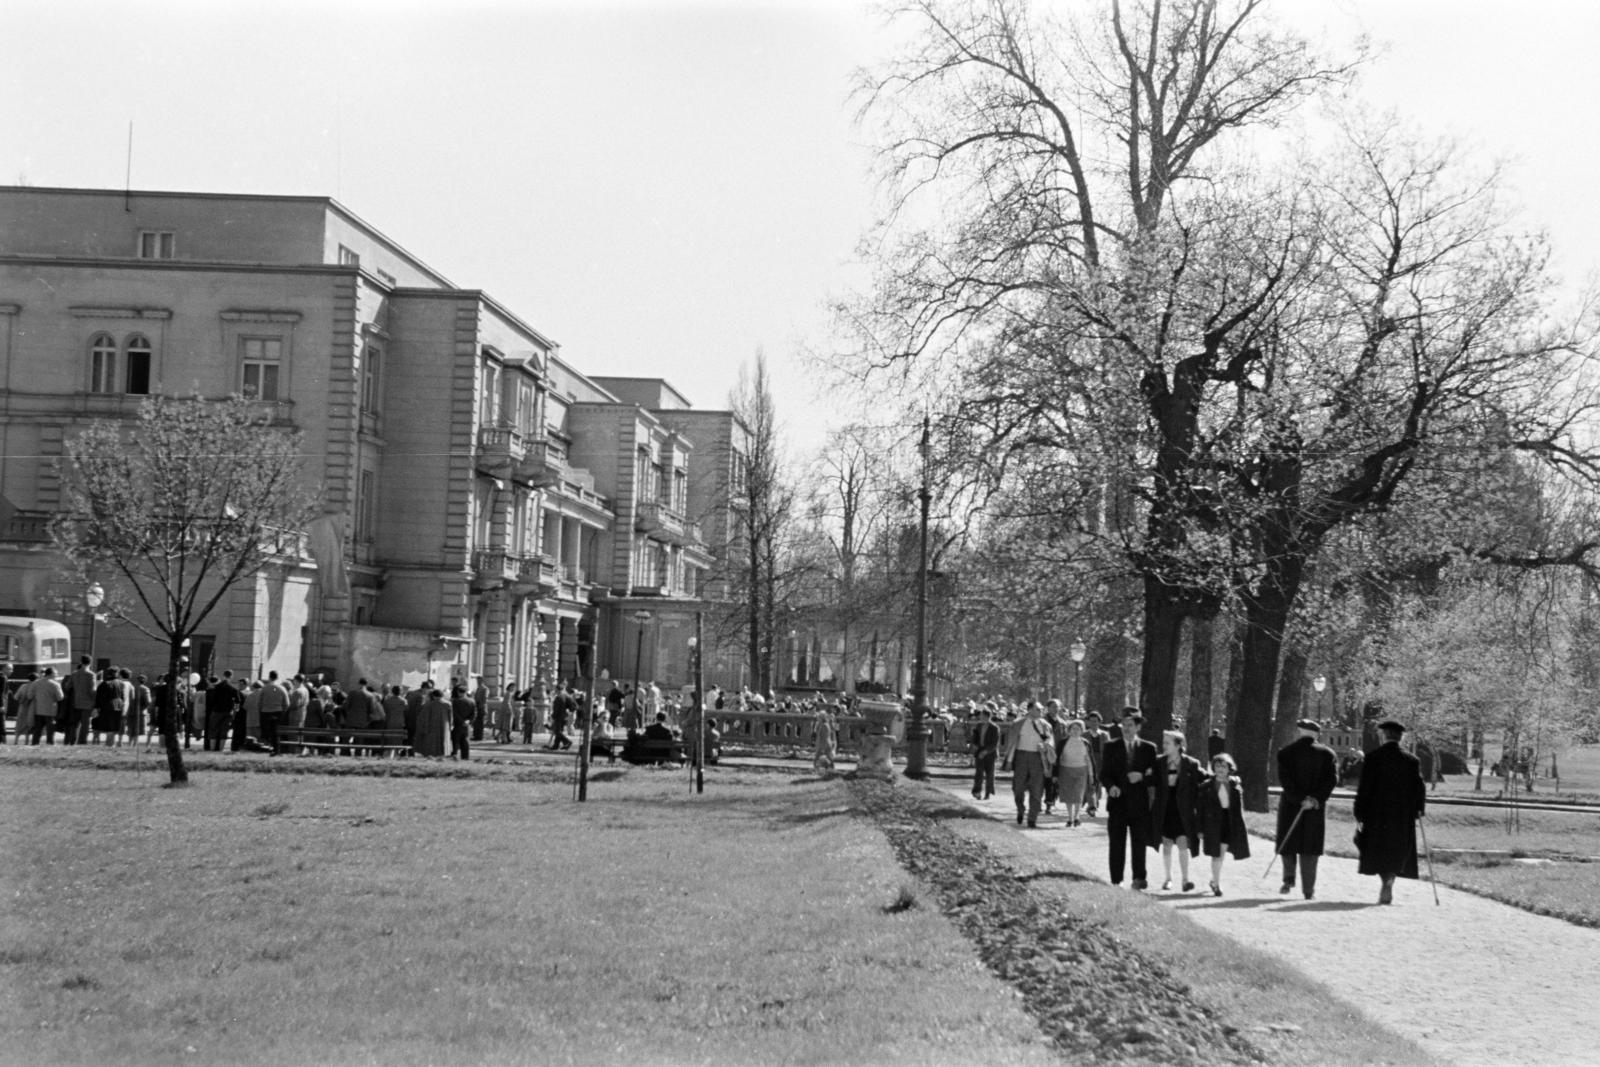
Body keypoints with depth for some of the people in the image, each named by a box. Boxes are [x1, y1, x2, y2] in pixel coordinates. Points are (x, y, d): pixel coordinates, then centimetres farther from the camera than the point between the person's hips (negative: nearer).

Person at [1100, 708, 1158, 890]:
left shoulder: (1148, 748, 6)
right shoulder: (1111, 747, 5)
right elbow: (1104, 774, 2)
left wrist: (1141, 777, -15)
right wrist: (1110, 786, -18)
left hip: (1140, 803, 0)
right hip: (1118, 801, 0)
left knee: (1139, 843, 3)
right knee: (1117, 844, 2)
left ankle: (1139, 878, 11)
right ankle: (1116, 881, 6)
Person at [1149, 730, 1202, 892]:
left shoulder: (1191, 764, -5)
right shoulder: (1159, 763, 1)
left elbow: (1196, 789, -3)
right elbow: (1155, 785, 5)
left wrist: (1196, 810, -9)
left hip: (1183, 811, -3)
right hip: (1164, 810, 3)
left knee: (1183, 844, -9)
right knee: (1166, 845, 9)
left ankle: (1185, 879, -6)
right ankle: (1168, 878, 20)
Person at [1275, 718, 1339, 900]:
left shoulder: (1285, 752, -1)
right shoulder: (1326, 753, 1)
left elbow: (1284, 779, -11)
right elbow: (1332, 779, -9)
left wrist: (1299, 799, -14)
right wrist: (1316, 799, -14)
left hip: (1290, 804, -1)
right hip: (1317, 807, 1)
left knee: (1287, 843, 17)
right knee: (1310, 847, 5)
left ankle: (1289, 880, 6)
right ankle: (1309, 890, 2)